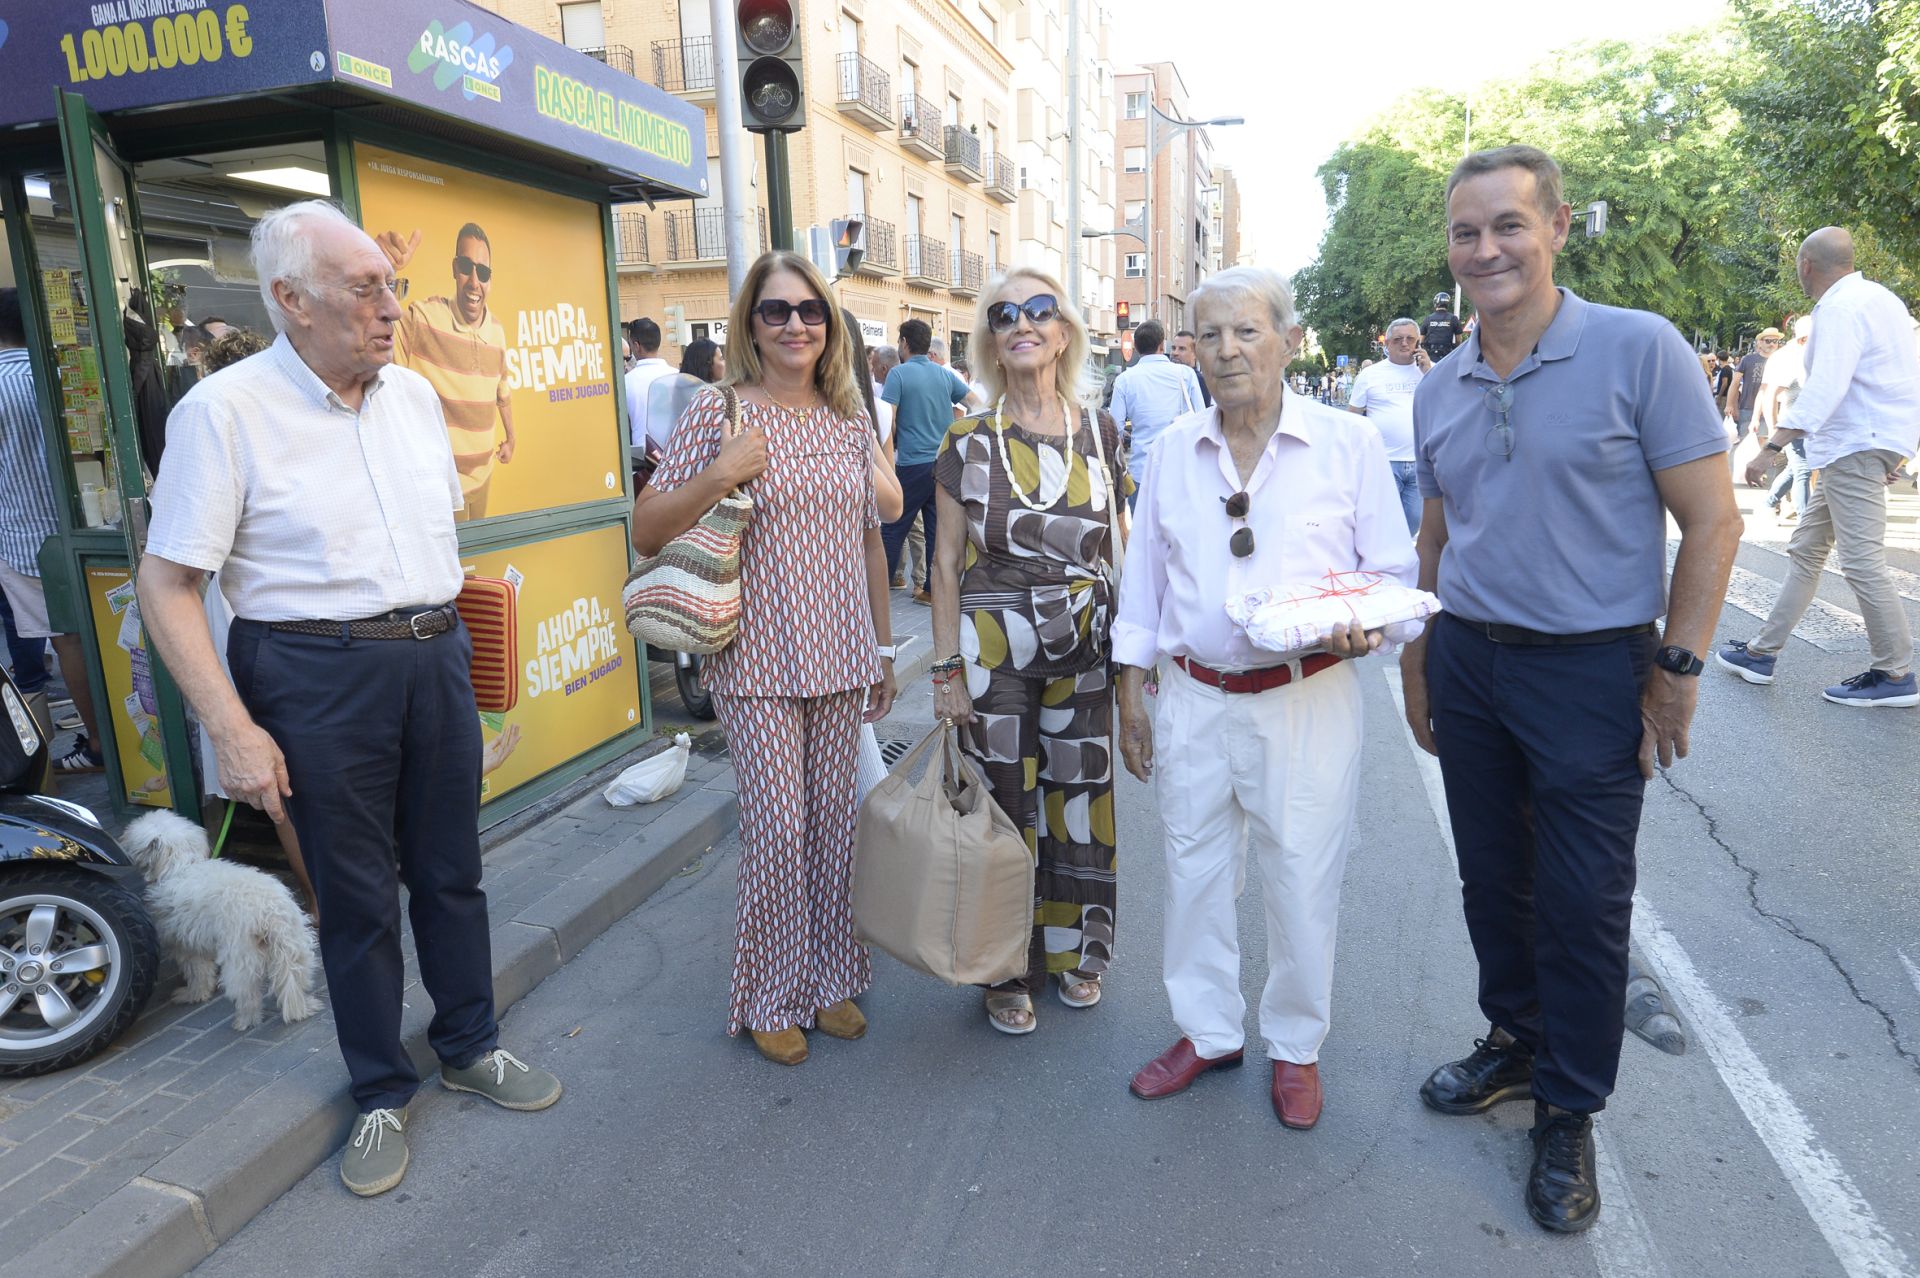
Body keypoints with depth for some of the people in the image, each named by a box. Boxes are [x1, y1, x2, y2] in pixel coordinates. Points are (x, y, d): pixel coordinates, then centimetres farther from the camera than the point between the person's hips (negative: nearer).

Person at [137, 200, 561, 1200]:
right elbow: (167, 586, -10)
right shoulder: (223, 411, -10)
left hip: (436, 657, 5)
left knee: (450, 869, 15)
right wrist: (232, 730, -16)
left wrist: (441, 631, 15)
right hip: (316, 674, -5)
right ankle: (381, 1093, 28)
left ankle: (468, 1045, 35)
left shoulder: (414, 393, 7)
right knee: (355, 895, 8)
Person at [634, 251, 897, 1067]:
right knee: (778, 827, 0)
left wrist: (884, 651, 14)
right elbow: (645, 532, -5)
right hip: (759, 662, -4)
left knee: (834, 819, 11)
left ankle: (830, 979, 30)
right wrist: (718, 477, -19)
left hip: (840, 658, 4)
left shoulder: (850, 421, 8)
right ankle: (772, 998, 21)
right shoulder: (719, 412, -5)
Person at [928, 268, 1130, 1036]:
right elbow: (947, 563, -1)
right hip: (993, 648, -1)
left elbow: (1114, 546, 8)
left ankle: (1075, 951, 32)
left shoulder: (1099, 431, 3)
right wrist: (947, 669, -5)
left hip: (1082, 646, 2)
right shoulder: (969, 441, -2)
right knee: (1005, 805, 5)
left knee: (1078, 796, 11)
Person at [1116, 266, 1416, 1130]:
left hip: (1306, 699, -3)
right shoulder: (1173, 451, 7)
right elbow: (1145, 578, 12)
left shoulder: (1349, 444, -3)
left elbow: (1394, 573, 1)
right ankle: (1208, 1030, 34)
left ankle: (1295, 1045, 31)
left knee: (1301, 879, 7)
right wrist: (1131, 693, 10)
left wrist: (1365, 631, -20)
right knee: (1195, 871, 13)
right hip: (1195, 698, 3)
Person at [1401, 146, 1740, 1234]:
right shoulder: (1438, 391, 6)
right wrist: (1419, 661, 13)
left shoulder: (1639, 349, -9)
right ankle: (1516, 1041, 38)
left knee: (1583, 903, 5)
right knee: (1492, 879, 15)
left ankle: (1568, 1112, 24)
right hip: (1468, 663, 5)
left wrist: (1679, 669, -11)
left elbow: (1713, 521, -8)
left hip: (1592, 668, -4)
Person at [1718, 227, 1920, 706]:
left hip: (1857, 447, -11)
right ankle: (1763, 653, 17)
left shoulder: (1840, 308, -14)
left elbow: (1824, 390, -26)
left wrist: (1771, 449, -30)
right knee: (1806, 548, 12)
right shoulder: (1878, 298, 17)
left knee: (1861, 560, -8)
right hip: (1856, 447, 11)